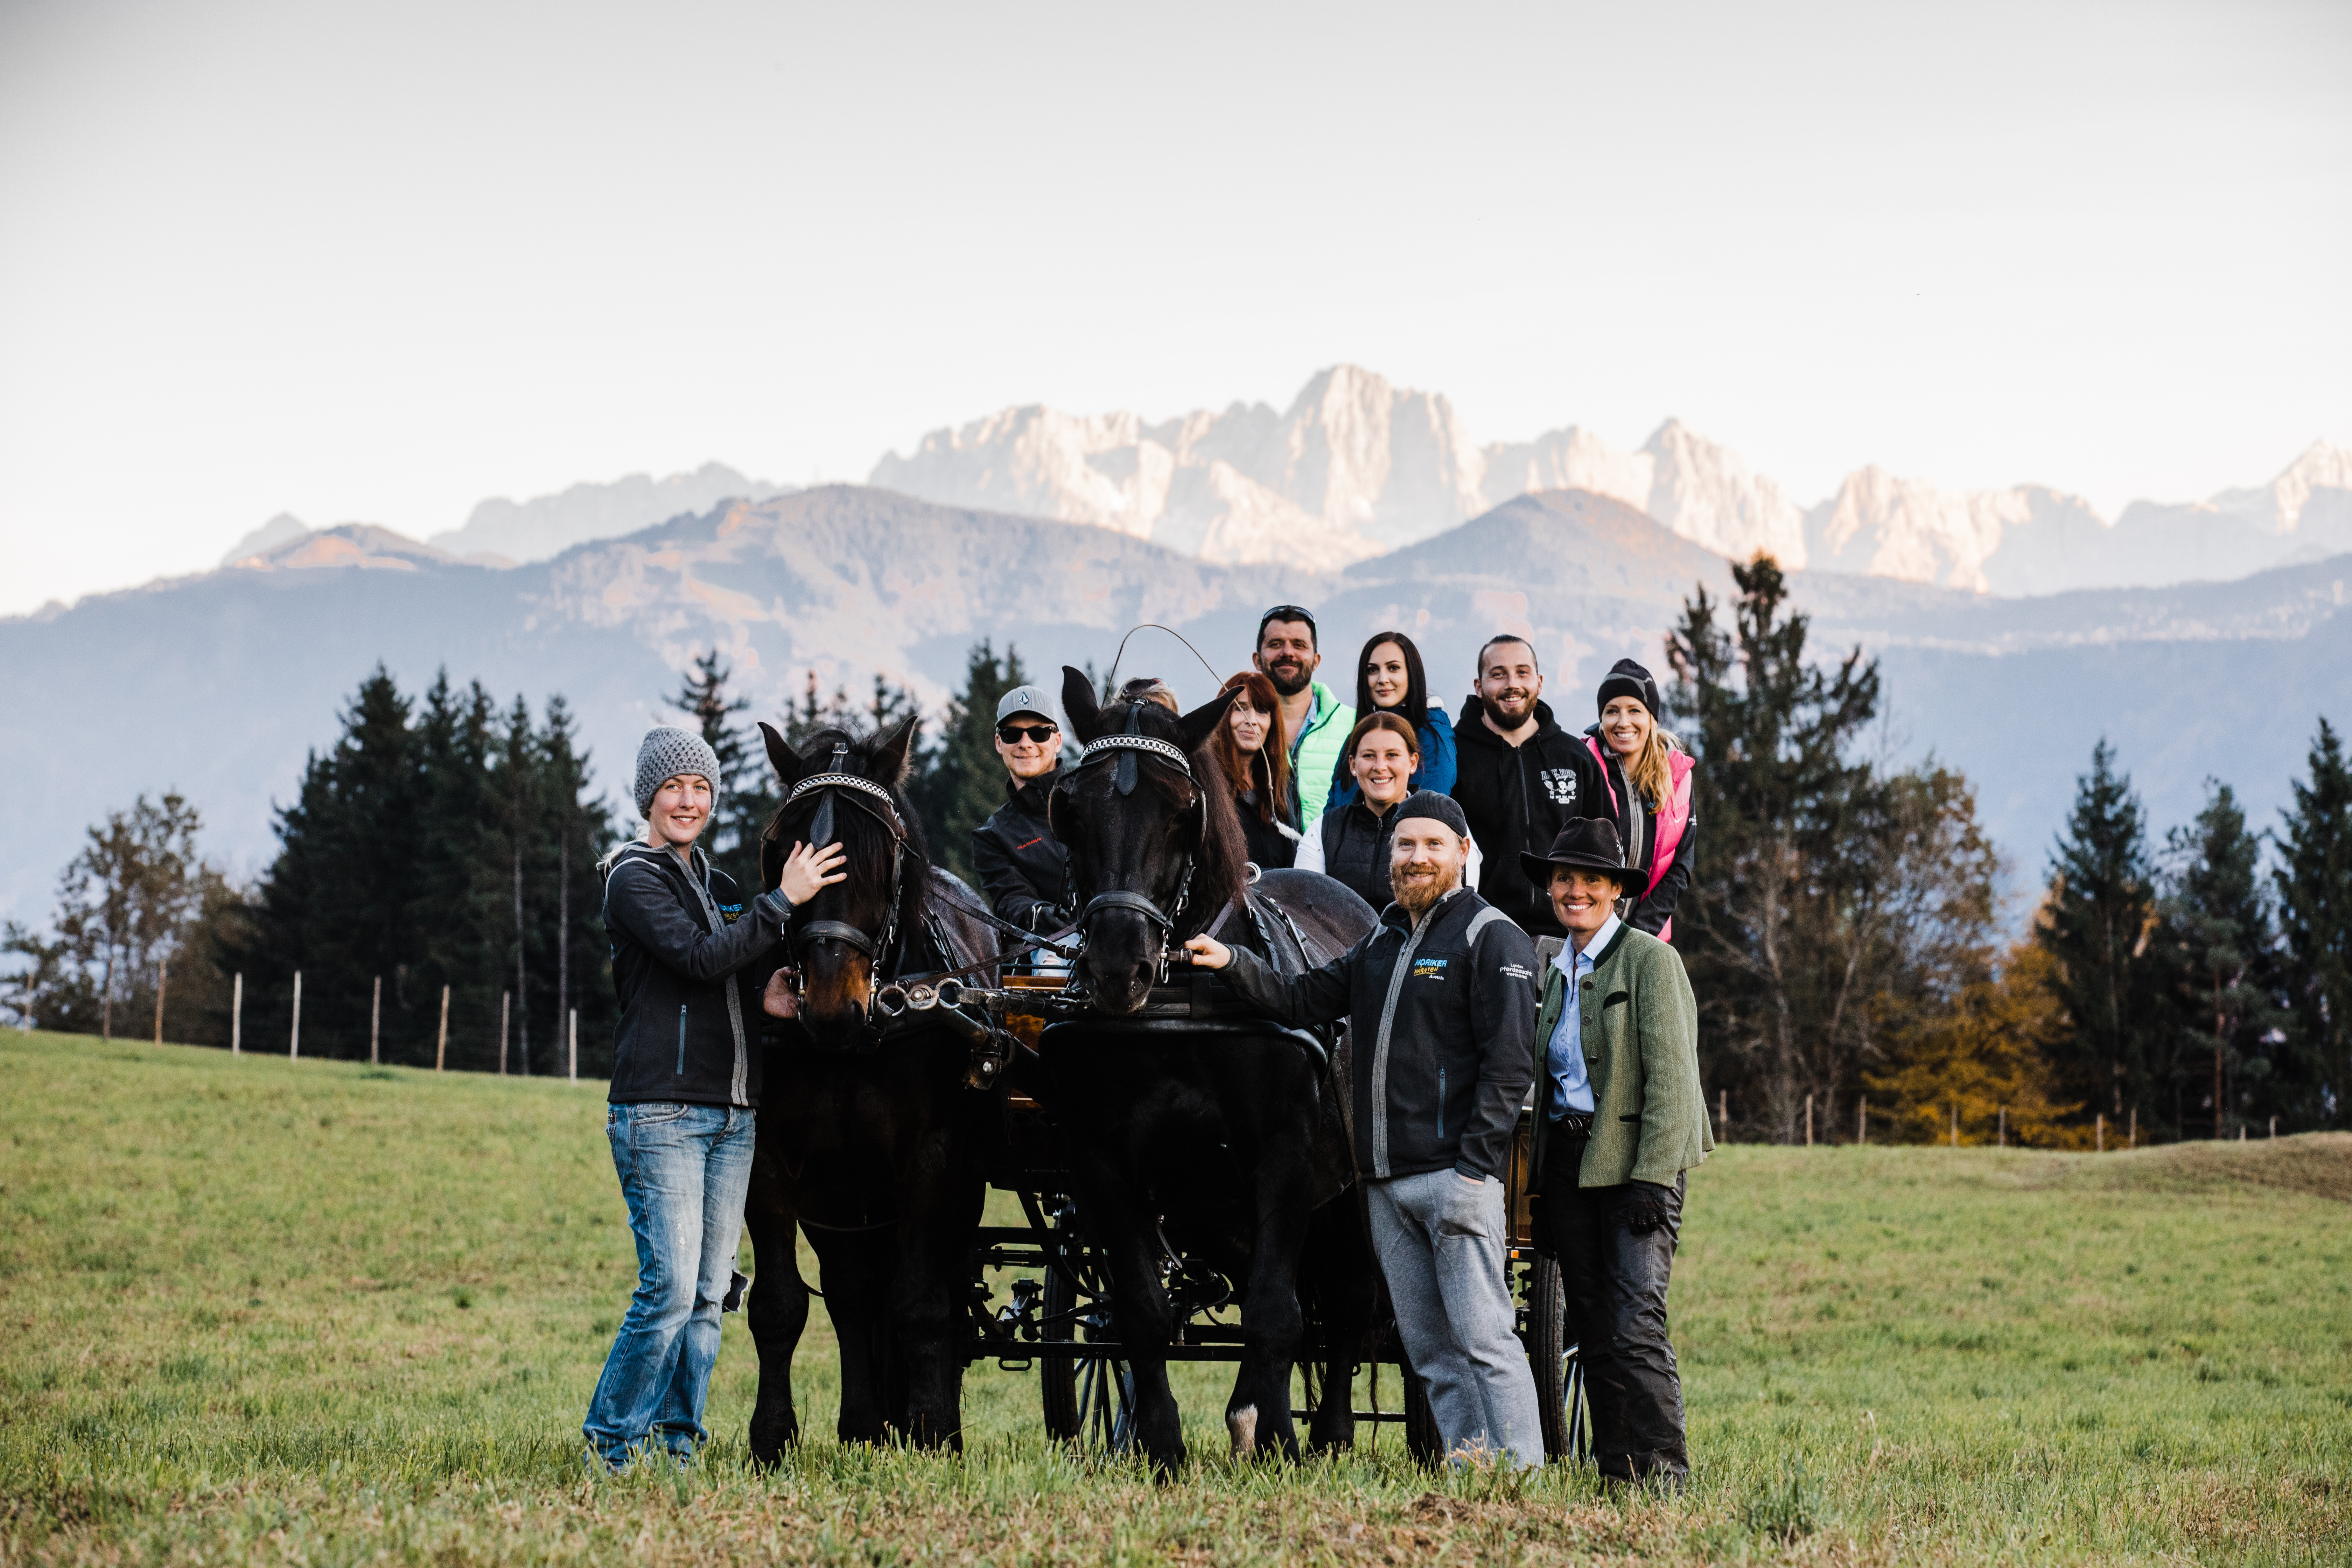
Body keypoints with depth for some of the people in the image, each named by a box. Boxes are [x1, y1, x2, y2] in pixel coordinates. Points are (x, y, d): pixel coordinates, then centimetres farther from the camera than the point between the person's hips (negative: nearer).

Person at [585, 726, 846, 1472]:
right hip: (661, 1110, -7)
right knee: (671, 1289, -13)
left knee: (710, 1295, 5)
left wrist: (768, 999, 0)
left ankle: (677, 1440, 11)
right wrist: (784, 899, -17)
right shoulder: (636, 880, -3)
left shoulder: (717, 886, 20)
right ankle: (611, 1442, -3)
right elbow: (700, 959, -18)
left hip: (732, 1115, 8)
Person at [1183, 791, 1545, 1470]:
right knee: (1428, 1347, 8)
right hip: (1386, 1183, 8)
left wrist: (1476, 1164, -17)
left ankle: (1521, 1472, -10)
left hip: (1454, 1173, -8)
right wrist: (1233, 965, 0)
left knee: (1483, 1337, -10)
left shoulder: (1492, 939, -4)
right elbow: (1301, 999, 17)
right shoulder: (1382, 943, 20)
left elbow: (1509, 1063, -10)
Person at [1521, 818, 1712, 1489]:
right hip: (1567, 1165, 6)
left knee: (1635, 1326, -14)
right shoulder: (1553, 964, 17)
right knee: (1593, 1330, 5)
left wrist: (1652, 1176, -17)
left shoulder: (1649, 958, -4)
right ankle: (1613, 1468, 8)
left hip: (1635, 1161, -6)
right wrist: (1541, 1178, 11)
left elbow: (1670, 1076, -10)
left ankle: (1664, 1472, -10)